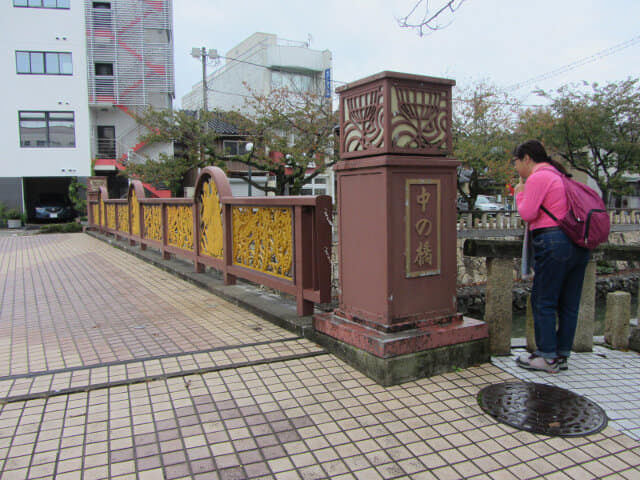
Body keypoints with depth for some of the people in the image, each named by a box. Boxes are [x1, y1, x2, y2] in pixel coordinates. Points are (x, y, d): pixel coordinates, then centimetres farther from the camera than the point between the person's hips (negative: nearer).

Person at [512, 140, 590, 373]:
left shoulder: (537, 177, -7)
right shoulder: (557, 175, 21)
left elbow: (528, 214, -12)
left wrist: (519, 193, 3)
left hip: (553, 242, -9)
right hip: (578, 244, 9)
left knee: (543, 301, -1)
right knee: (569, 304, 11)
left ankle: (547, 357, 4)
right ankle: (562, 355, 19)